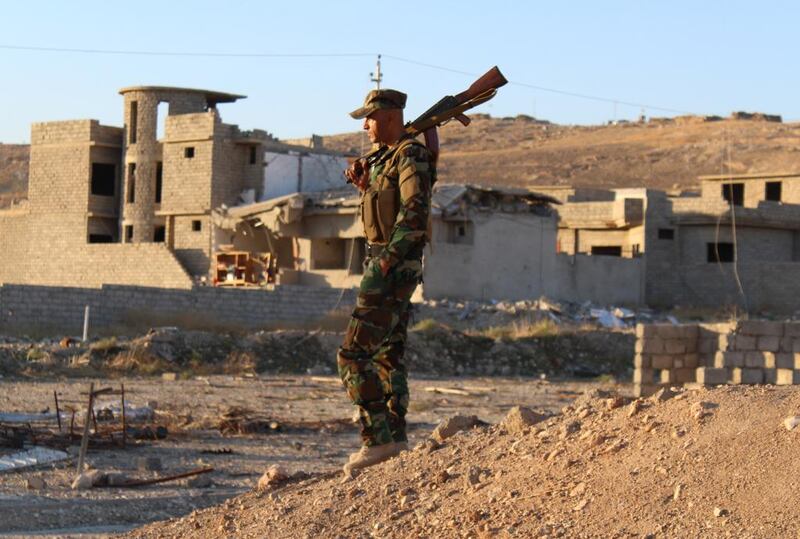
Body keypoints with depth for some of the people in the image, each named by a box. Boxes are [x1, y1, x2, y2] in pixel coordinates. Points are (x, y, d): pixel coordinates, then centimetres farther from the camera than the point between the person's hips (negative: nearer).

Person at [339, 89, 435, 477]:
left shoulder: (411, 157, -14)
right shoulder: (386, 157, 17)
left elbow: (414, 211, -26)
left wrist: (387, 258, -27)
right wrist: (364, 185, 9)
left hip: (392, 268, -11)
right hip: (385, 262, 11)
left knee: (353, 356, -13)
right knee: (387, 355, 15)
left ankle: (377, 440, -14)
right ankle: (396, 438, 21)